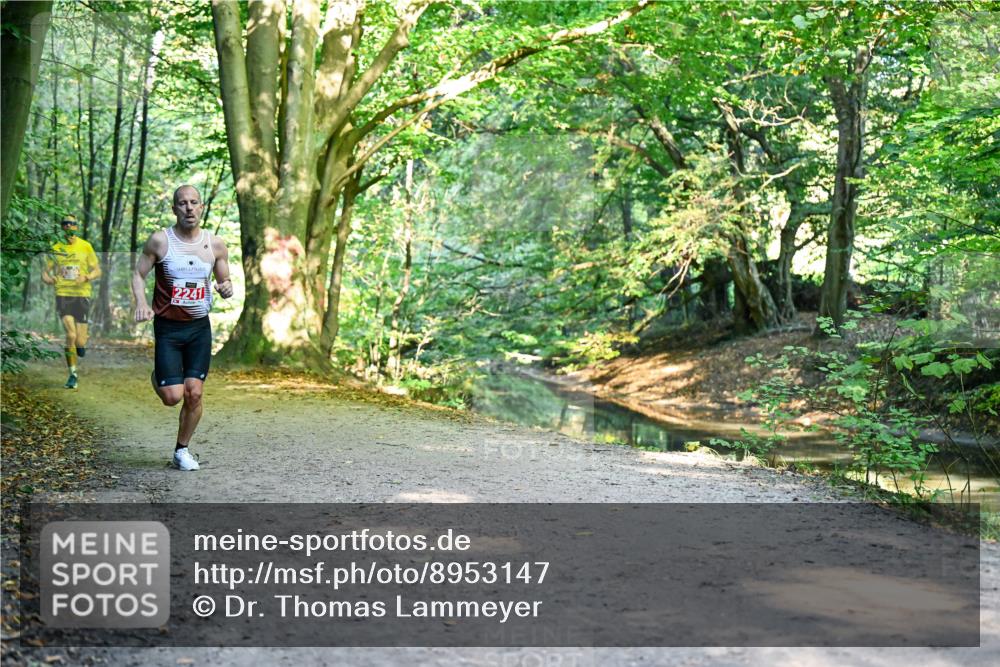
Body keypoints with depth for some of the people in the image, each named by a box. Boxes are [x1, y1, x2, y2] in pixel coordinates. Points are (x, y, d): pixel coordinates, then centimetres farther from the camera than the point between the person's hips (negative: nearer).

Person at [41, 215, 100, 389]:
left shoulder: (86, 246, 3)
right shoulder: (56, 248, 6)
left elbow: (97, 270, 5)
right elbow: (45, 271, 9)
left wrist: (86, 277, -15)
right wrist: (47, 278, -15)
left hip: (82, 295, 0)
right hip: (63, 295, 0)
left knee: (80, 342, -4)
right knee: (70, 335, -15)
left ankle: (81, 344, 36)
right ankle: (73, 375, -1)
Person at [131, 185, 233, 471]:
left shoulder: (215, 245, 1)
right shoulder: (160, 241, -7)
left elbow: (224, 281, 11)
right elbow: (138, 274, 0)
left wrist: (227, 288, -13)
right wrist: (141, 303, -18)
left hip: (200, 328, 2)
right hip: (168, 327, -2)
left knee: (194, 393, -2)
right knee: (173, 396, -7)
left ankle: (182, 450, 18)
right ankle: (158, 378, 30)